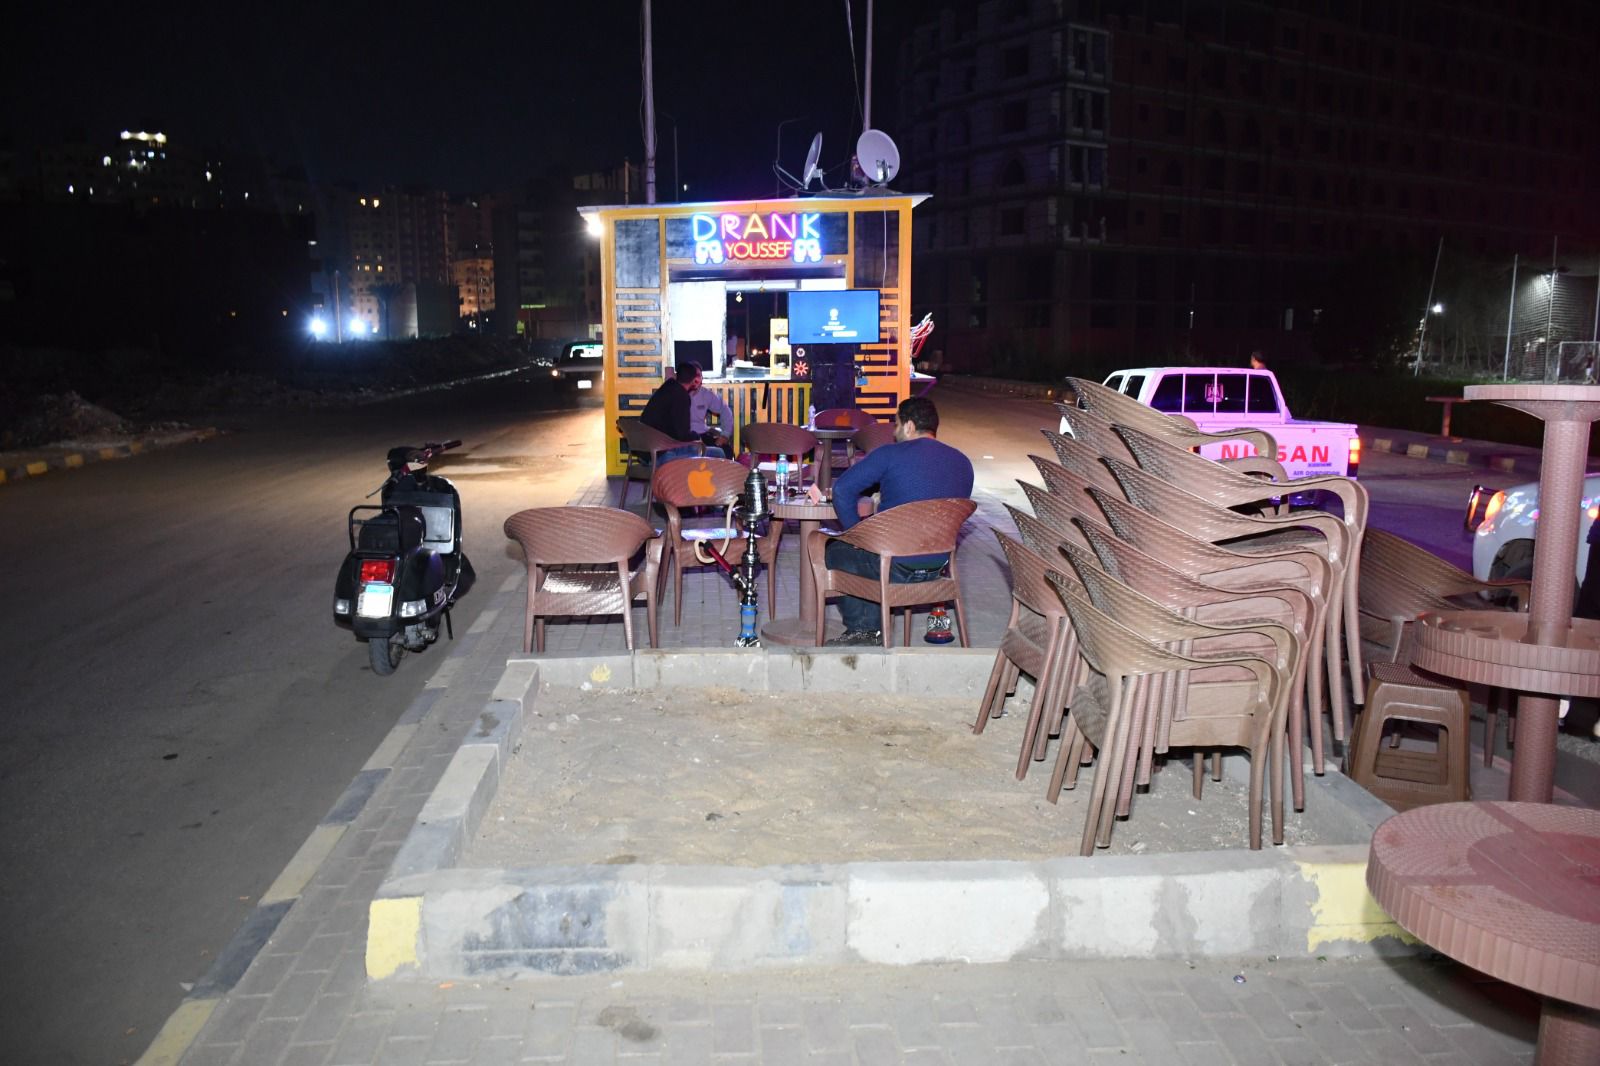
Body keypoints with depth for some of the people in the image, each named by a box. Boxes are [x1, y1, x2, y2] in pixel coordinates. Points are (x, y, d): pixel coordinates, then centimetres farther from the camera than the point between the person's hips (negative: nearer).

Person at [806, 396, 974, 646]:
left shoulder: (891, 454, -11)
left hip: (895, 568, -6)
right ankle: (872, 630, 31)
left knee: (835, 551, 22)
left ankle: (860, 628, 30)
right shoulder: (963, 463, 5)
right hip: (937, 566, 6)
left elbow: (843, 489, -13)